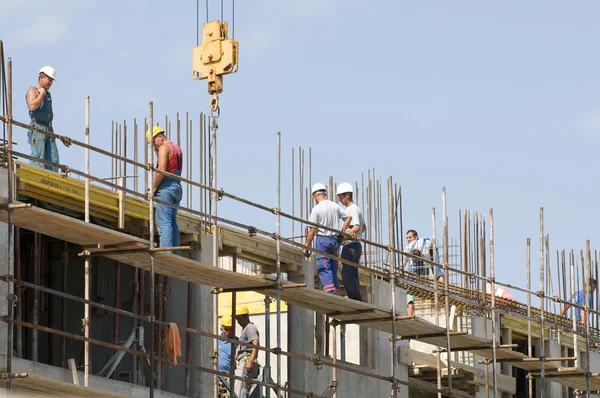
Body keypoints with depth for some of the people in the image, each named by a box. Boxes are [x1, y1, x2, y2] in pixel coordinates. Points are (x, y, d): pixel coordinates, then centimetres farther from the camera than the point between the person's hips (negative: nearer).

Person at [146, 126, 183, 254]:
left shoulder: (164, 148, -8)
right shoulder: (177, 148, 21)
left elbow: (161, 170, -18)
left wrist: (153, 188, -11)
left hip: (165, 187, -9)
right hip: (177, 187, 9)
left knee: (164, 223, -13)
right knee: (172, 223, 11)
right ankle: (175, 253, 7)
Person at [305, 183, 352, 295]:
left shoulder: (316, 209, -10)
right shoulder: (335, 206, 7)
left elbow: (312, 230, -11)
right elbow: (348, 217, 14)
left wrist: (307, 246, -5)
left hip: (322, 238, -6)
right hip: (335, 239, 6)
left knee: (324, 269, -8)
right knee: (333, 269, 12)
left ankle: (331, 293, -20)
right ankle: (336, 292, 9)